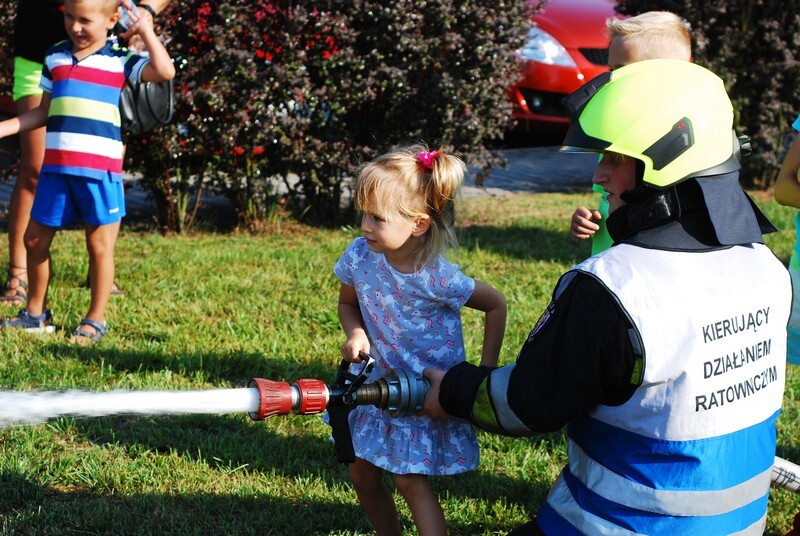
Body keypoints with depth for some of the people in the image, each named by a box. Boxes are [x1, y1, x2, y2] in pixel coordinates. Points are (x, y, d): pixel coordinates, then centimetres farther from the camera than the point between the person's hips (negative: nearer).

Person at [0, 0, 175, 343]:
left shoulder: (120, 61, 1)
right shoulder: (55, 57, 13)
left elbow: (165, 72, -14)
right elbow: (43, 112, 18)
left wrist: (146, 31, -12)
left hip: (100, 169, -4)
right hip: (56, 166, 4)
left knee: (99, 244, 2)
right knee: (35, 239, 9)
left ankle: (96, 321, 15)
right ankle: (35, 313, 26)